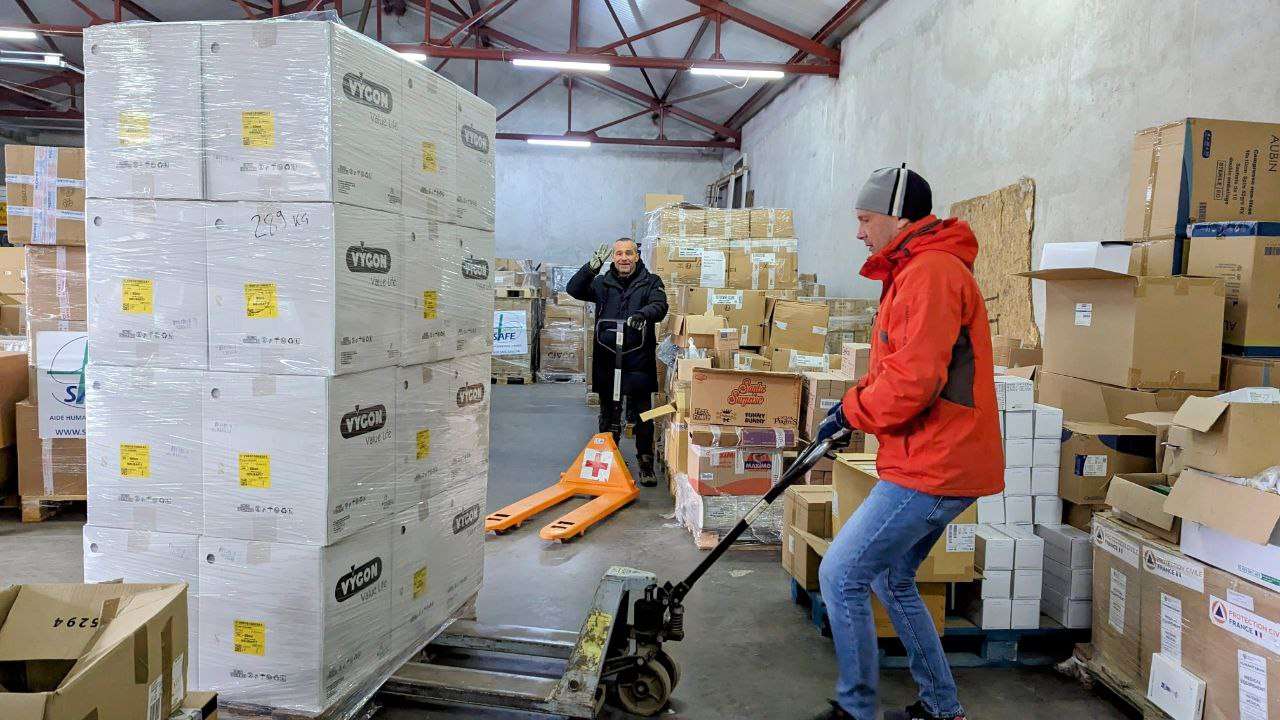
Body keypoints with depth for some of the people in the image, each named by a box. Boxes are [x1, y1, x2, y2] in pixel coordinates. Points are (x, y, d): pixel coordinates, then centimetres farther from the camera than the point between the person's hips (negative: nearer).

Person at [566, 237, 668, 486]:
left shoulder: (651, 282, 6)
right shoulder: (602, 283, 11)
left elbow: (660, 306, -12)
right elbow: (573, 289, -3)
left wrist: (643, 314, -34)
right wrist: (593, 266, -17)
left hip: (639, 362, -2)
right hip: (607, 361, 2)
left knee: (642, 418, 1)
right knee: (609, 416, 13)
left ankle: (646, 465, 14)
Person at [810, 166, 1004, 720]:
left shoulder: (930, 272, -17)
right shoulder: (915, 271, 18)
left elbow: (914, 380, -24)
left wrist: (852, 410, -9)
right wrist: (858, 403, 9)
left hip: (932, 469, -11)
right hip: (940, 463, 11)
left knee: (841, 575, -5)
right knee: (892, 580, 20)